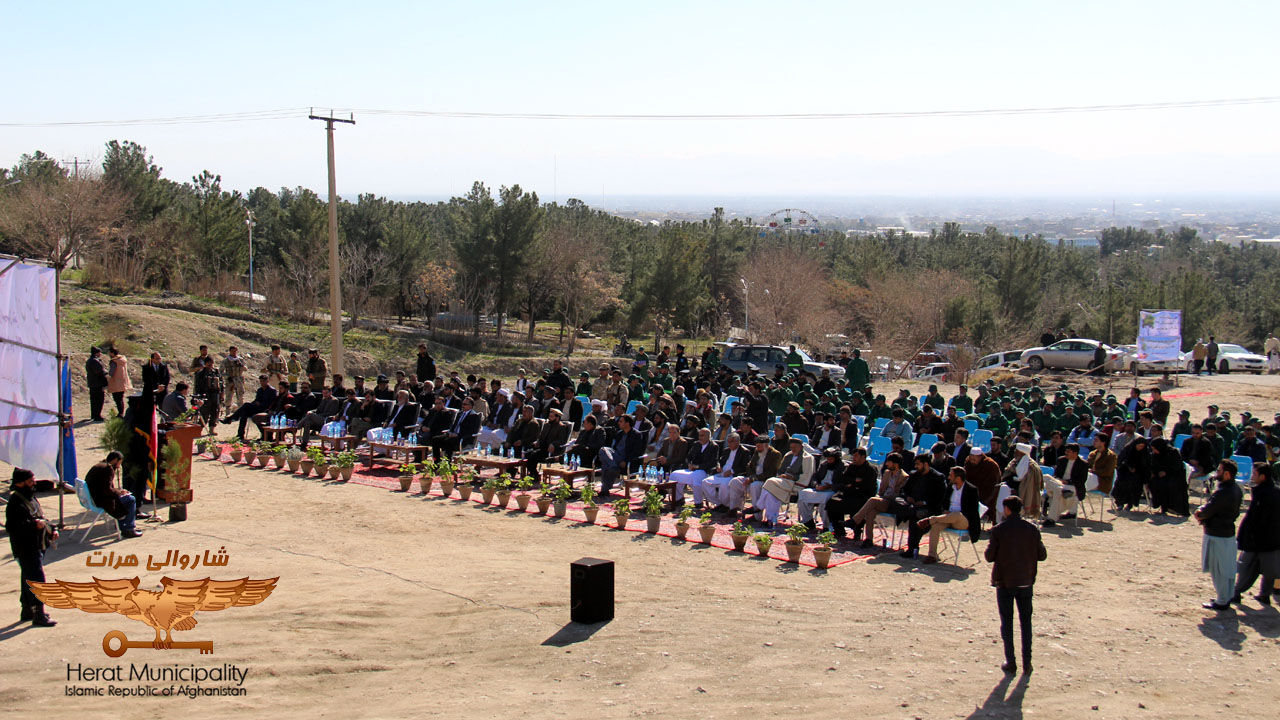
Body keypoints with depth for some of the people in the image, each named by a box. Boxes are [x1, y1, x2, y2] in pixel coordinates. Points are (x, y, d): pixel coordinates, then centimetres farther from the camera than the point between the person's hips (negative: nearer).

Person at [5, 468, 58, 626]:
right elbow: (11, 527, -25)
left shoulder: (31, 498, 14)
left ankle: (27, 611, 30)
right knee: (36, 579, -12)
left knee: (28, 579, 19)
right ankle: (39, 615, -10)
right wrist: (34, 524, -31)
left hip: (38, 546, 10)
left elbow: (41, 517, 27)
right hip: (26, 549, -10)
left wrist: (51, 530, 13)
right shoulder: (15, 503, -17)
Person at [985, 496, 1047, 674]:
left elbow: (989, 556, -10)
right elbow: (1042, 555, 0)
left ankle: (1010, 662, 7)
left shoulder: (998, 530, -12)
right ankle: (1027, 662, 11)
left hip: (1004, 582, -2)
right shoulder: (1032, 529, -4)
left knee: (1006, 621, 7)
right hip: (1026, 582, 2)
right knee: (1026, 621, 13)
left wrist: (989, 545, 10)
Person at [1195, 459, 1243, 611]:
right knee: (1228, 568, 18)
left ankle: (1222, 601, 8)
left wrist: (1200, 514, 2)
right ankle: (1228, 597, 28)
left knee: (1218, 570, 1)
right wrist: (1203, 511, -1)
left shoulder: (1222, 493, -26)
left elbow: (1207, 511, -20)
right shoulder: (1236, 489, 5)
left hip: (1217, 535, -9)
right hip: (1229, 531, 9)